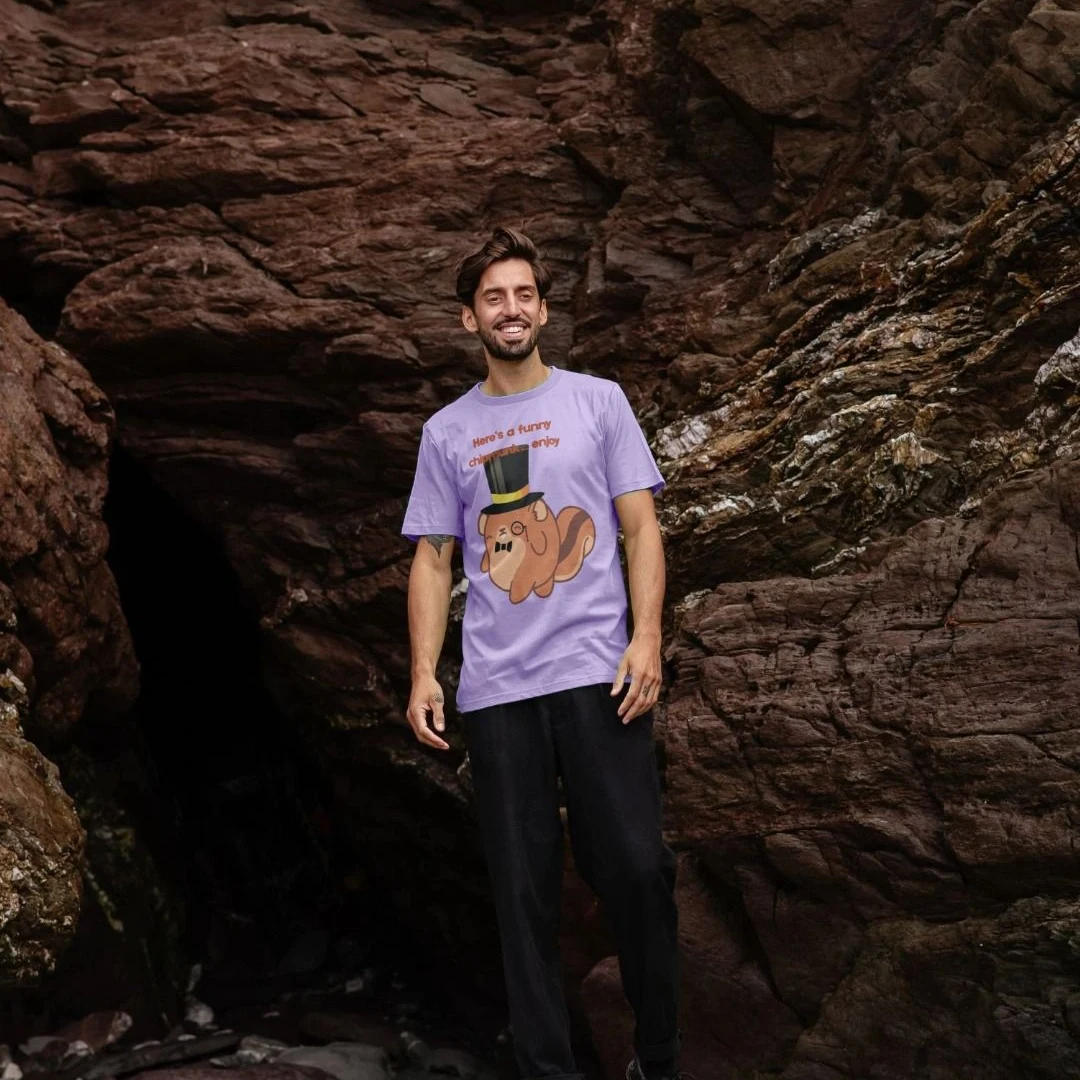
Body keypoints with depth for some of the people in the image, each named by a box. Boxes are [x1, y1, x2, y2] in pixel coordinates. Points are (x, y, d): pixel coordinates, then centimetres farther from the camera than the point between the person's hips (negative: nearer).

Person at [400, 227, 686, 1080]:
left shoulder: (597, 400, 10)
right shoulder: (446, 432, 14)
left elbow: (640, 526, 5)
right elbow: (433, 560, 13)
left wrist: (647, 637, -8)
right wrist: (423, 675, 2)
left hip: (597, 672, -2)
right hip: (495, 688, 2)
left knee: (636, 867, -7)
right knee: (525, 889, 2)